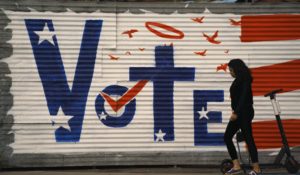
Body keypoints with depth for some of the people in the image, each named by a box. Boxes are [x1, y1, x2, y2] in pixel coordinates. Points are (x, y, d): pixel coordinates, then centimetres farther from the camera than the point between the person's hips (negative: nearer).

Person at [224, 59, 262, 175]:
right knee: (227, 137, 6)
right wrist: (235, 112, 14)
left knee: (248, 139, -5)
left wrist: (236, 112, -24)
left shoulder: (245, 80, -12)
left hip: (244, 113, -10)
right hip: (239, 113, 10)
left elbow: (244, 97, -21)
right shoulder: (238, 80, 14)